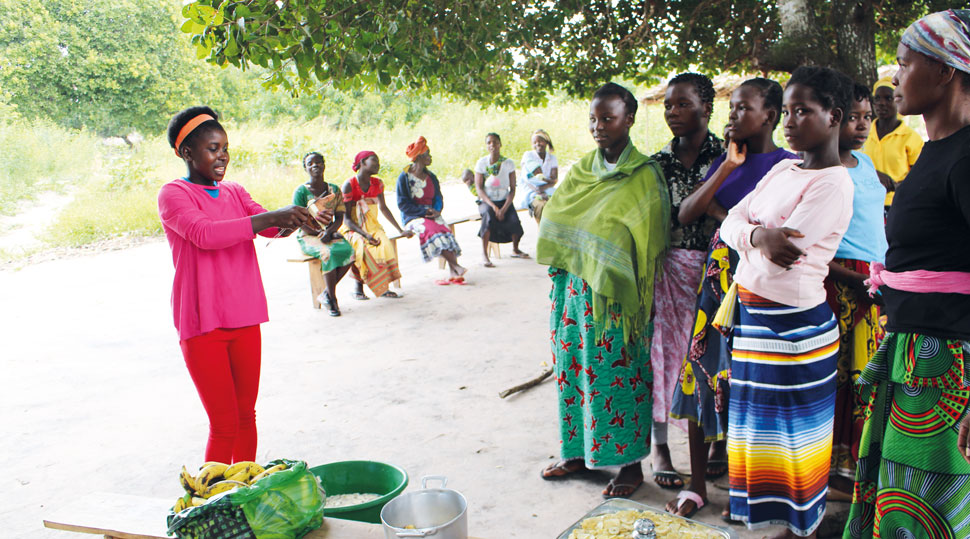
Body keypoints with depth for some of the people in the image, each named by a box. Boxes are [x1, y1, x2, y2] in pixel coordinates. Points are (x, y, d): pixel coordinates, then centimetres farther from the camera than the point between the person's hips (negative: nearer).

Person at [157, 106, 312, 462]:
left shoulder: (235, 192, 15)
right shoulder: (173, 194, -5)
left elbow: (273, 227, 3)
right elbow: (205, 233, -23)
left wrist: (297, 219, -20)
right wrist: (271, 217, -27)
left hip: (244, 319, 6)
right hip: (202, 325, -6)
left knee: (246, 416, 11)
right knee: (224, 424, -4)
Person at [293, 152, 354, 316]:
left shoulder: (334, 190, 10)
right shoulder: (301, 191, -2)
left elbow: (339, 217, 3)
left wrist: (328, 231, -17)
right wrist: (318, 233, -21)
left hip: (331, 233, 4)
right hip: (307, 237, -4)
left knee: (348, 251, -27)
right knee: (328, 252, -35)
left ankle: (326, 294, -16)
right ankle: (332, 298, -24)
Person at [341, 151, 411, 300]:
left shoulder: (377, 183, 6)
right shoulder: (349, 185, -11)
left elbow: (383, 208, 17)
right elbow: (346, 218, -15)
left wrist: (401, 230, 12)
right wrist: (365, 235, -29)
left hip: (372, 226, 4)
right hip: (352, 229, -4)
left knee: (385, 245, -28)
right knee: (362, 247, -36)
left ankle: (384, 287, -20)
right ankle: (357, 287, -22)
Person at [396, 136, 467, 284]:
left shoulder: (431, 177, 15)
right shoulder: (404, 177, -3)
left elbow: (438, 197, 16)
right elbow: (402, 204, -7)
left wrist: (436, 210, -8)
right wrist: (424, 211, -15)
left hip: (432, 215, 5)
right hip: (413, 218, -5)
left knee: (445, 232, -25)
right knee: (434, 231, -32)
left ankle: (454, 272, -33)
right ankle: (456, 267, -31)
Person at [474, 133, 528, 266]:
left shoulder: (508, 163, -3)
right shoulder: (481, 163, -5)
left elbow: (512, 189, -4)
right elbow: (478, 188, -8)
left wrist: (504, 209, -18)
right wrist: (493, 206, -20)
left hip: (504, 201, 2)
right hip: (486, 201, -1)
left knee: (514, 219, -26)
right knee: (489, 214, -36)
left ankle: (515, 250, 6)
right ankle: (484, 254, -29)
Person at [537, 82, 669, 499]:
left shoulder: (644, 176, -7)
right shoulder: (581, 170, 10)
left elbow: (648, 243, -8)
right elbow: (557, 222, 16)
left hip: (614, 294, -5)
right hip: (575, 288, 6)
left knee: (617, 372, 0)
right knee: (574, 366, 11)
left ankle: (630, 463, 15)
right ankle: (579, 452, 27)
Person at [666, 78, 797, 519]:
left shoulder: (789, 165, -4)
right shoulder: (723, 160, 12)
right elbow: (684, 215, 0)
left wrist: (715, 210, -7)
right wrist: (727, 168, -6)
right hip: (717, 277, 5)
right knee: (702, 372, 4)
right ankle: (697, 484, 15)